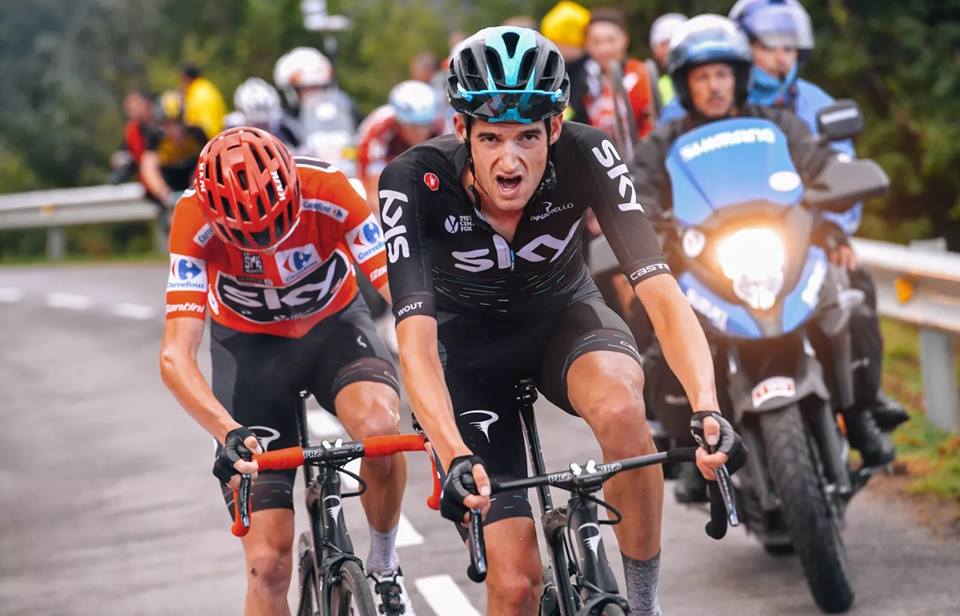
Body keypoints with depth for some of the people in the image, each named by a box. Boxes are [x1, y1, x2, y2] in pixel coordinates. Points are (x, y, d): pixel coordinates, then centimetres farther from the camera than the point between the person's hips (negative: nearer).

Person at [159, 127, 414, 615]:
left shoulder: (328, 192, -30)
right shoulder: (196, 220, -29)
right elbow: (175, 356, -34)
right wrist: (230, 434, -50)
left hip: (334, 325, 0)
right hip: (249, 346, 0)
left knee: (379, 424, -35)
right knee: (268, 562, -9)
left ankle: (384, 566, -8)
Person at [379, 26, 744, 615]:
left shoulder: (584, 155, -28)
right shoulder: (416, 181, -31)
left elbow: (661, 292, -36)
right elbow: (416, 337, -39)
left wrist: (707, 409, -52)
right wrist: (455, 455, -55)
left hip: (562, 316, 1)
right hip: (469, 347, -1)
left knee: (621, 408, -37)